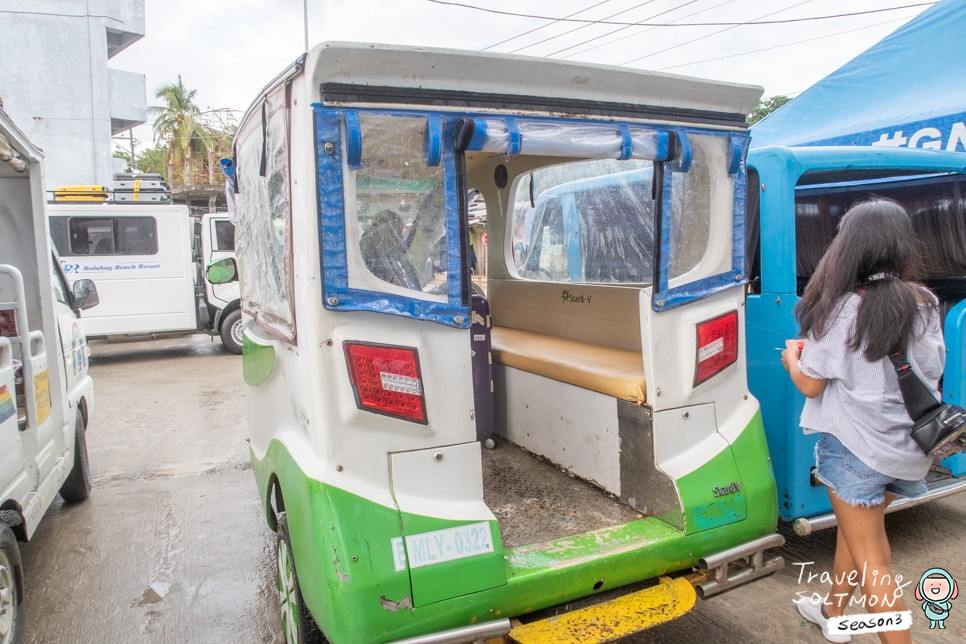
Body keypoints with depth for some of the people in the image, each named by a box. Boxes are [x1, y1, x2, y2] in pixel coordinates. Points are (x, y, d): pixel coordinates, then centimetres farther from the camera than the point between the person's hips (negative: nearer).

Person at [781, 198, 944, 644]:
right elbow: (933, 374, 11)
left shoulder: (844, 309, -20)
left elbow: (809, 385, -13)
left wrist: (792, 355, 6)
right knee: (856, 528, 25)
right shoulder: (923, 303, -1)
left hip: (857, 447, -7)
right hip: (907, 445, 7)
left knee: (869, 558, 6)